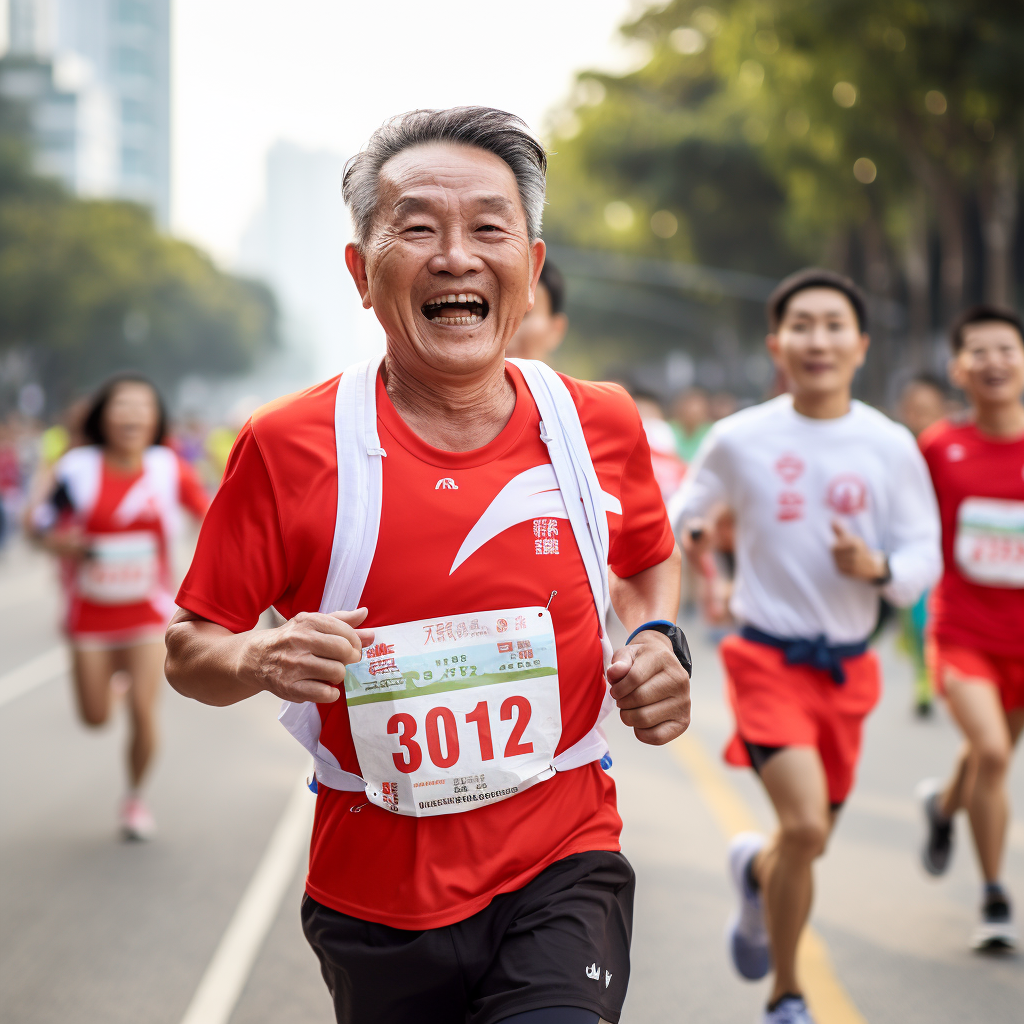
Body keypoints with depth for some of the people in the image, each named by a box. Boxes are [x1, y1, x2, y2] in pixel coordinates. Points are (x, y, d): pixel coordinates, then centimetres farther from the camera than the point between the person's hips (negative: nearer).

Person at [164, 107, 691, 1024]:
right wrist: (260, 662, -20)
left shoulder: (601, 424, 0)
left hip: (561, 870, 0)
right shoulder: (290, 447, -7)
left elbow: (648, 560, 21)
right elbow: (190, 647, 0)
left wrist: (658, 640, 1)